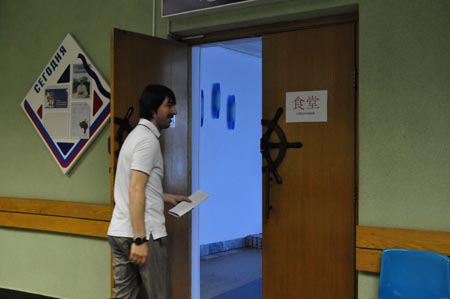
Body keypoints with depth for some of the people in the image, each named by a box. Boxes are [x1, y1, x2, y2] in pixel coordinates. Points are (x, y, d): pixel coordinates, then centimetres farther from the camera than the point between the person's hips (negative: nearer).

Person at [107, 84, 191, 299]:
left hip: (120, 232, 9)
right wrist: (140, 239, -22)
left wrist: (168, 197, 32)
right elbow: (136, 191, -20)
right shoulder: (148, 139, -11)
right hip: (145, 233, -9)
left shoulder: (137, 135, 19)